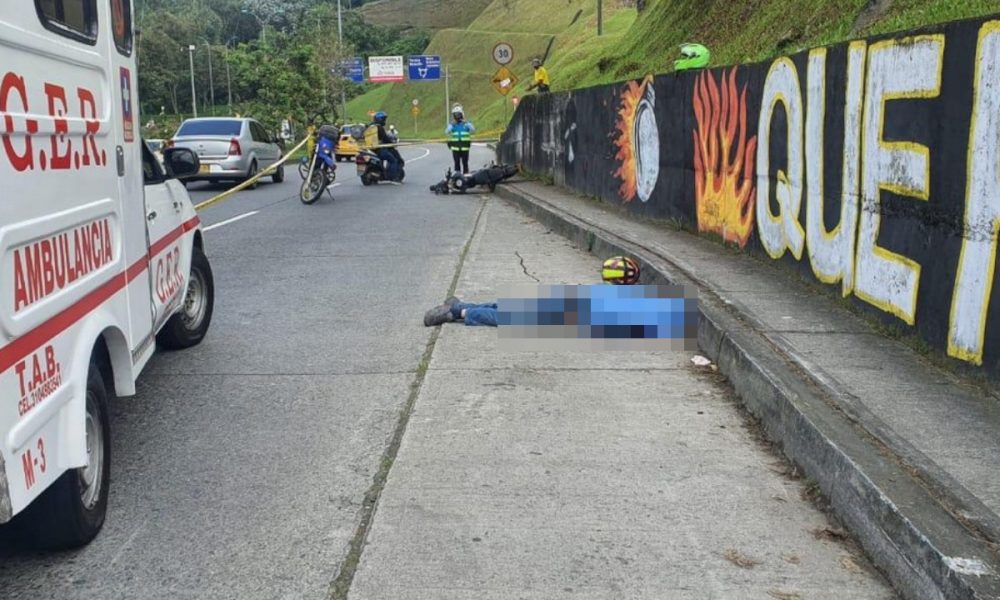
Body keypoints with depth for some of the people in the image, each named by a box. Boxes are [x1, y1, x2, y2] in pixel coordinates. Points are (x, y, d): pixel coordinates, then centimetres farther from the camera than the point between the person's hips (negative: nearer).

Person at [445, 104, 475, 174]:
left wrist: (466, 123, -23)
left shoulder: (466, 123, 4)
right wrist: (452, 125, -20)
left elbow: (473, 130, -11)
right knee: (457, 164, 3)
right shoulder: (452, 124, 6)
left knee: (465, 164, 3)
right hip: (455, 148, 0)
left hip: (465, 148, 0)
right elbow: (446, 132, -10)